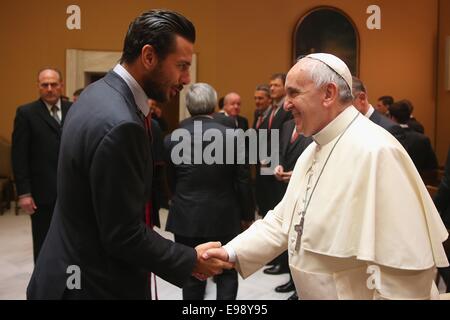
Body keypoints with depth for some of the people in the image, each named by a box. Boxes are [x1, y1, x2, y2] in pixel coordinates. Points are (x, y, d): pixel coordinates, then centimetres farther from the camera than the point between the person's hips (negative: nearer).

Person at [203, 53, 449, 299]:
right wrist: (232, 253, -4)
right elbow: (283, 221, 8)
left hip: (353, 293, -8)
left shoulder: (375, 151, -24)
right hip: (313, 292, 8)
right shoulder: (313, 150, 7)